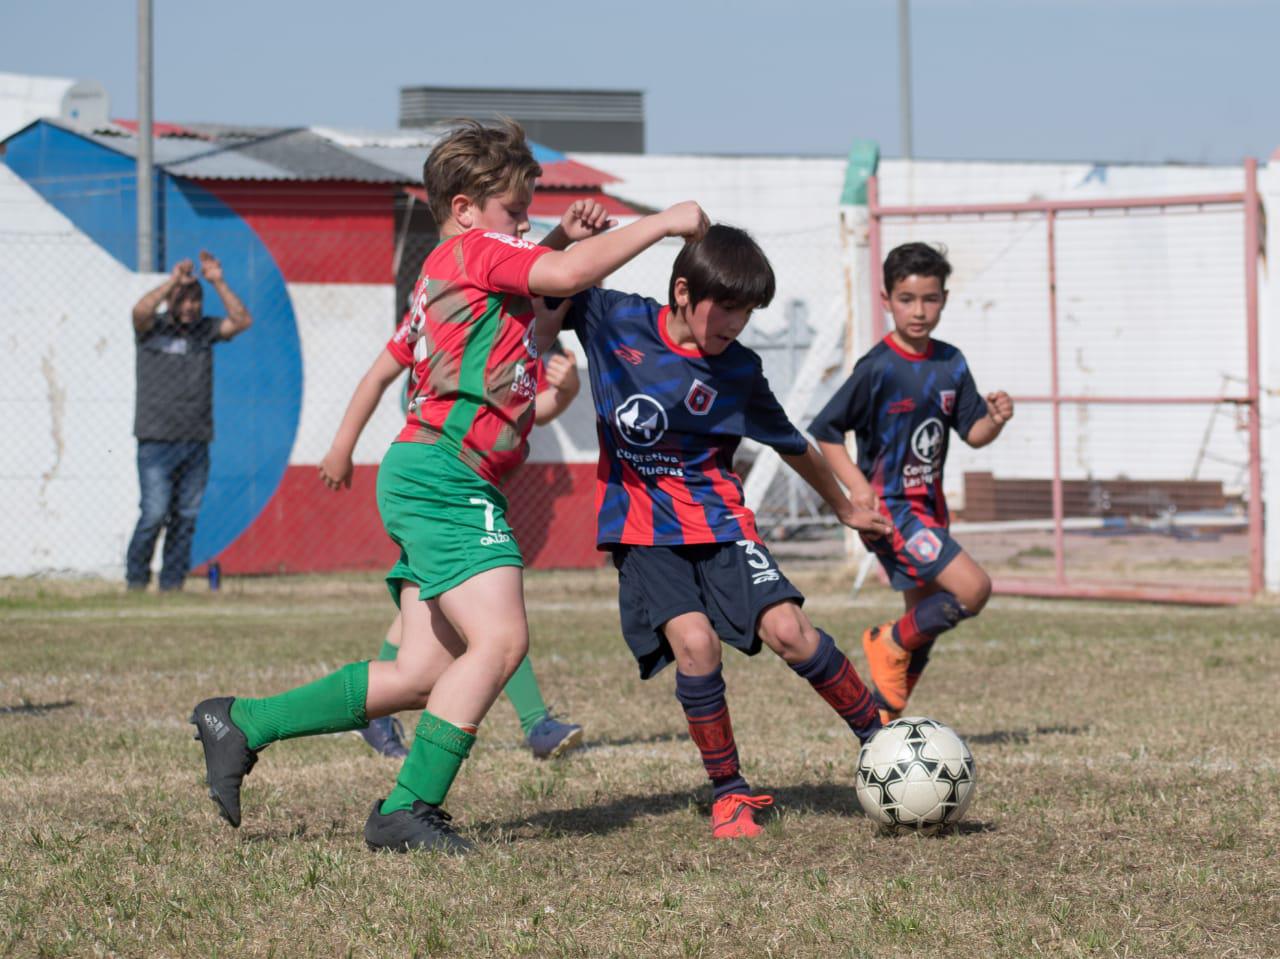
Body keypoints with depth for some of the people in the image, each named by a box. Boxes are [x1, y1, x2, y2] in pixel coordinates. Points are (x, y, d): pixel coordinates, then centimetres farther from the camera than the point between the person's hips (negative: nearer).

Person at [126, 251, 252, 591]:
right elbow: (140, 311, -21)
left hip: (196, 442, 4)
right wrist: (173, 281, -20)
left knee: (186, 517, 3)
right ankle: (136, 578, 5)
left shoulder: (205, 330, 10)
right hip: (157, 440, -4)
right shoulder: (152, 329, 1)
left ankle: (172, 583, 10)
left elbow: (242, 321, -1)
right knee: (155, 512, -10)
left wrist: (218, 282, -7)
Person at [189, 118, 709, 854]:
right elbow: (569, 275, -18)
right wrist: (662, 222, -9)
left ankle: (242, 724, 11)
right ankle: (410, 808, -18)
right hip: (447, 478, -10)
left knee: (427, 675, 6)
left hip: (424, 484, 10)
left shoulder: (447, 273, 25)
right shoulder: (476, 251, -4)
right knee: (501, 639, -19)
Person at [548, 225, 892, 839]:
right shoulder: (614, 320, -5)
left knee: (788, 632, -17)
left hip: (717, 520, 1)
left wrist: (845, 509, 21)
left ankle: (878, 735, 5)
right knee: (694, 643, -21)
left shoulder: (739, 371, -3)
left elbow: (792, 445, 11)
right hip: (643, 530, -1)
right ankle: (727, 794, -5)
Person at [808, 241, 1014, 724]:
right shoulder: (878, 368, -15)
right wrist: (856, 485, -21)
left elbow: (972, 433, 9)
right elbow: (824, 430, -11)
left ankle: (883, 720, 24)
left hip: (928, 506, 8)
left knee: (925, 623, 12)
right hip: (888, 508, -8)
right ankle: (891, 642, 0)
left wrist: (995, 419, -12)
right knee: (972, 588, -21)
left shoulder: (950, 363, 4)